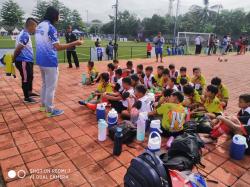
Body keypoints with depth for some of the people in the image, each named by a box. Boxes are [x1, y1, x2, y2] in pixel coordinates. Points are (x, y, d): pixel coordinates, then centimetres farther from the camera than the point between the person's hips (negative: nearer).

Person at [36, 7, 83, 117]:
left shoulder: (39, 26, 12)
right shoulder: (50, 27, -16)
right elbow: (58, 47, -23)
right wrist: (75, 43, -20)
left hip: (40, 60, 9)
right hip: (50, 61, -9)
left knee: (45, 84, 22)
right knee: (51, 87, 1)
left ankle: (43, 105, 33)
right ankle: (50, 110, 11)